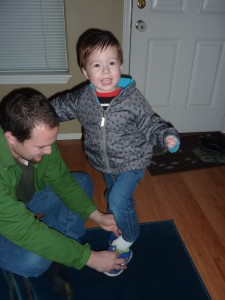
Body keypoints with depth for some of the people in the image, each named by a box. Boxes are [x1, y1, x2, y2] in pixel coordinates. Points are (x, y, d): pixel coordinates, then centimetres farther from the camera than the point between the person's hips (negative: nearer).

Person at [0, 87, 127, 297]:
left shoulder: (39, 139, -23)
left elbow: (62, 181, -9)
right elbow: (25, 230, -38)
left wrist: (97, 216, -18)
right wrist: (90, 258, -32)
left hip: (24, 200, 6)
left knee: (82, 182, -5)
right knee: (35, 261, -33)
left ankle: (55, 253, -5)